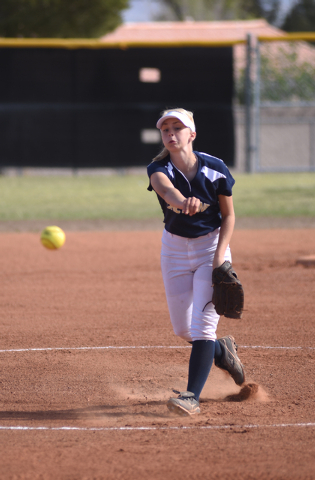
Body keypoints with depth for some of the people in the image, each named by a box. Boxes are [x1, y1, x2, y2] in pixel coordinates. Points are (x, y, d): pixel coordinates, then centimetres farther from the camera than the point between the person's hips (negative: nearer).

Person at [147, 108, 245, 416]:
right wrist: (183, 201, -65)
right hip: (175, 249, 3)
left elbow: (228, 215, -6)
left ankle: (192, 396, -17)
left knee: (203, 321, -15)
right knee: (182, 329, 9)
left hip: (212, 245, -3)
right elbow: (164, 186, -41)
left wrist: (220, 256, -19)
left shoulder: (215, 169, -16)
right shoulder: (158, 169, -16)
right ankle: (221, 350, 39)